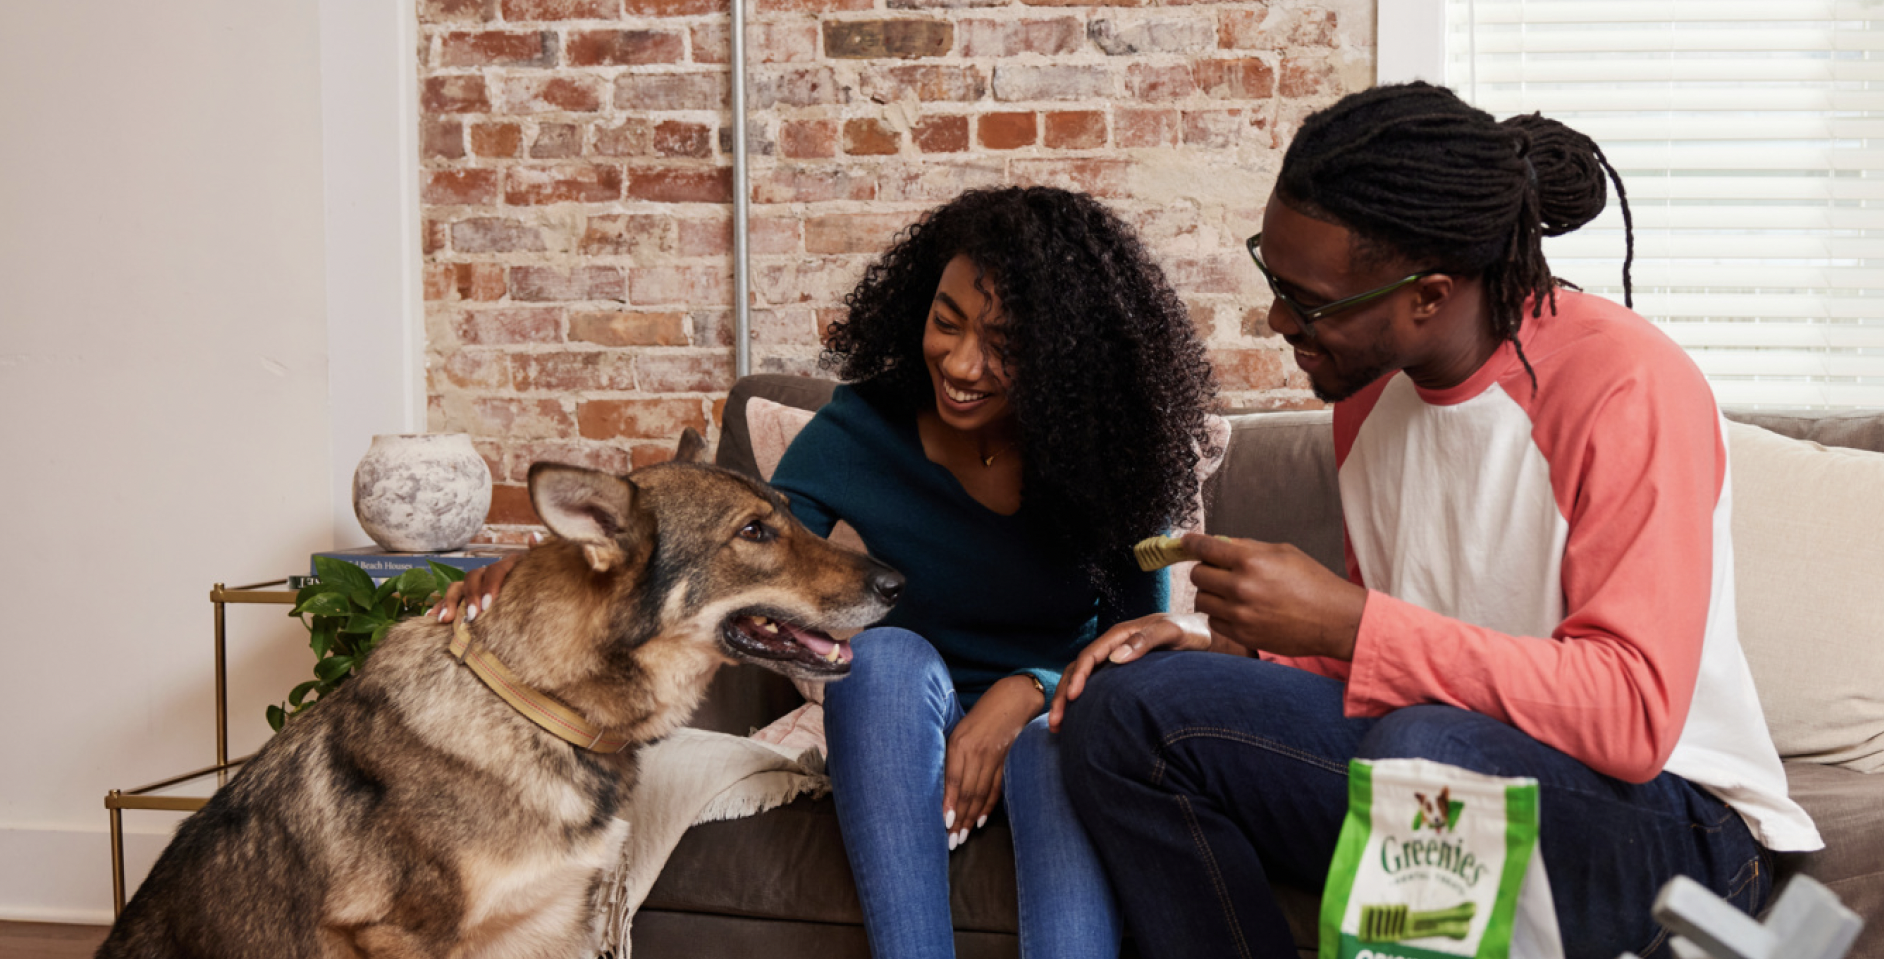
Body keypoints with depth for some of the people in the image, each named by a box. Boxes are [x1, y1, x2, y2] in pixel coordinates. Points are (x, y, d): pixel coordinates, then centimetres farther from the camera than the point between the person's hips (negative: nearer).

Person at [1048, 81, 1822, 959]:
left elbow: (1632, 716, -27)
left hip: (1671, 820, -7)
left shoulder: (1627, 387, -19)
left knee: (1425, 745, -39)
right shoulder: (1368, 378, 5)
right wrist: (1234, 643, -4)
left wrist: (1349, 624, -30)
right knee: (1129, 706, -9)